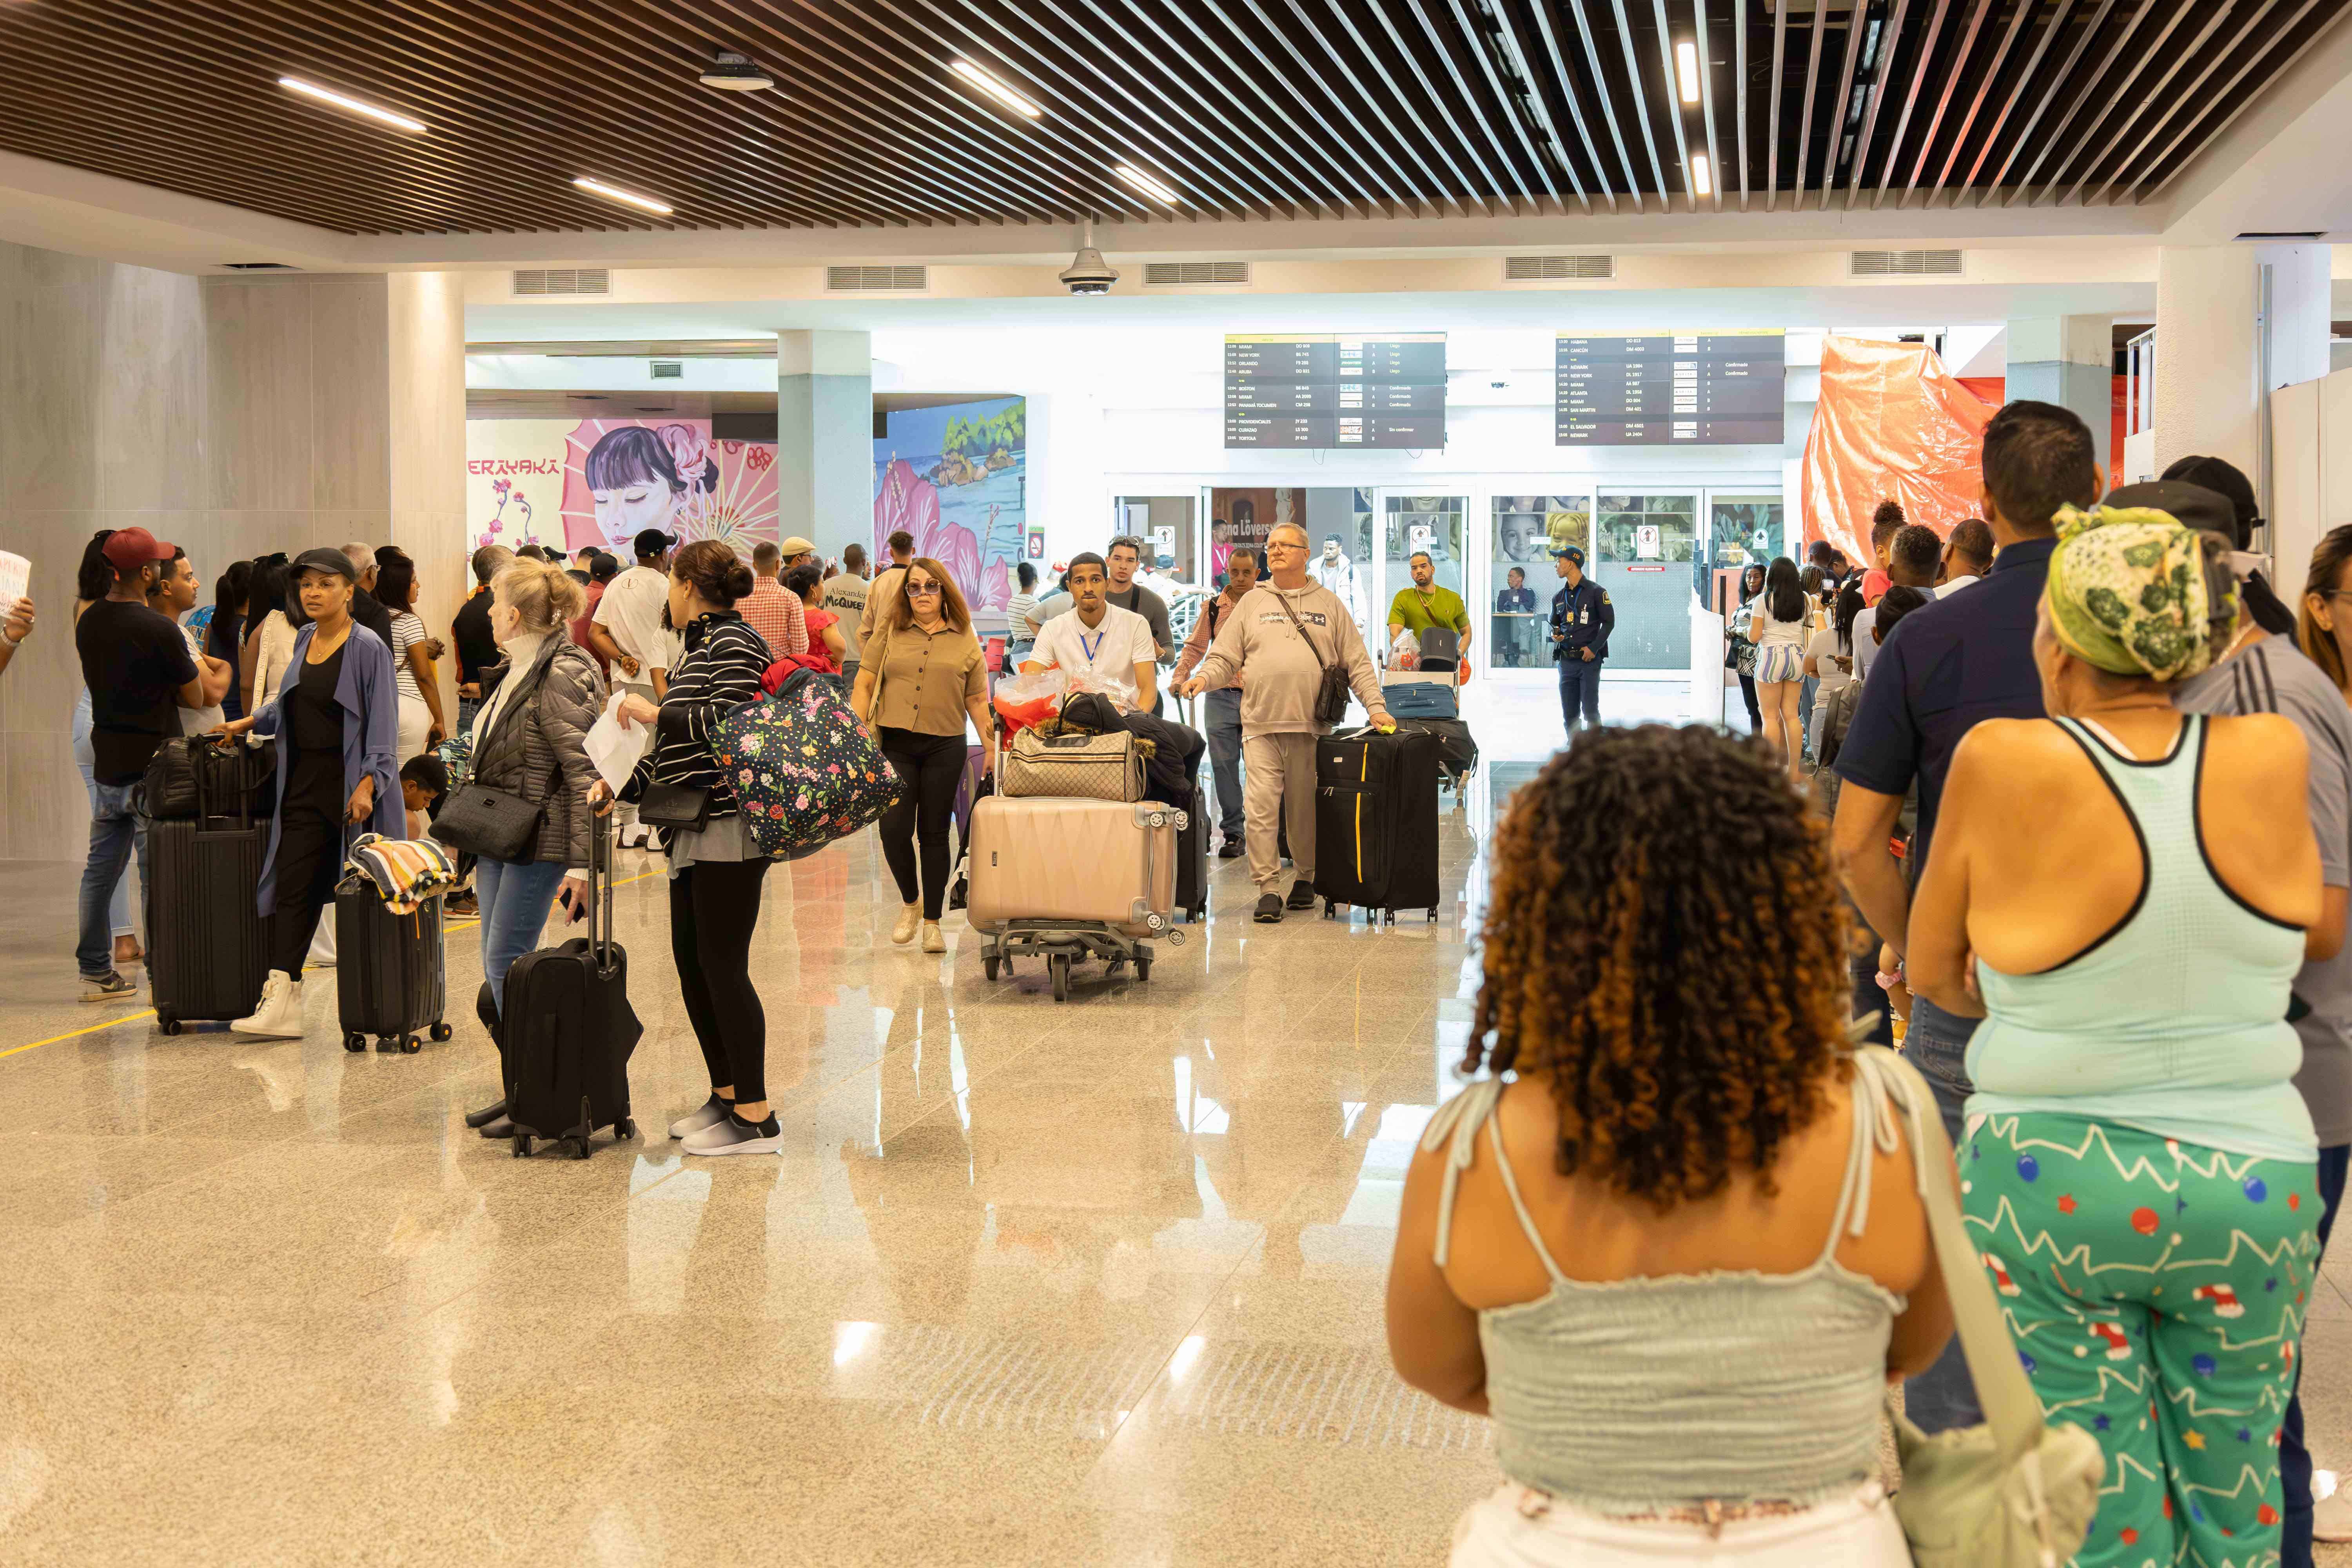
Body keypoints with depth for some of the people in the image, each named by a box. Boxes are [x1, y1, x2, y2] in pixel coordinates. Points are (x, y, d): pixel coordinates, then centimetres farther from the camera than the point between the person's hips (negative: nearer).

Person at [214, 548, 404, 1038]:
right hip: (305, 783, 7)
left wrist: (368, 784, -19)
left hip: (352, 786, -7)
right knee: (293, 887, -2)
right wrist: (249, 722, 25)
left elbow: (383, 723, -12)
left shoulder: (368, 648, -8)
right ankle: (281, 1002, -6)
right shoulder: (304, 639, 13)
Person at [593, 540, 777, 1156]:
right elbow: (675, 750, 22)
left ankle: (756, 1118, -4)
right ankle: (726, 1094, 22)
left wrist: (654, 712, -14)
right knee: (691, 964, 12)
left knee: (722, 966, -8)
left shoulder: (734, 643, -9)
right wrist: (620, 786, 12)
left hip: (730, 828, -10)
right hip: (696, 834, 10)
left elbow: (730, 724, -23)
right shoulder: (697, 649, 20)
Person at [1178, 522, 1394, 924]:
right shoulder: (1252, 603, 13)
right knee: (1261, 807, -9)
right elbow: (1224, 657, 11)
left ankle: (1306, 878, 25)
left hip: (1311, 726, 0)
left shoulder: (1329, 604, 13)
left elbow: (1357, 663, 11)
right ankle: (1268, 890, -5)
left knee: (1306, 811, 7)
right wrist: (1203, 678, -9)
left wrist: (1376, 706, 0)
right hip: (1261, 725, 0)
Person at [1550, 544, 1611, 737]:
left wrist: (1594, 648, -12)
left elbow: (1609, 622, -4)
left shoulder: (1596, 592, -4)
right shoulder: (1559, 597, 14)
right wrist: (1555, 634, 1)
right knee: (1569, 712, 7)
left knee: (1590, 710, -6)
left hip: (1589, 659, -6)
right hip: (1566, 661, 6)